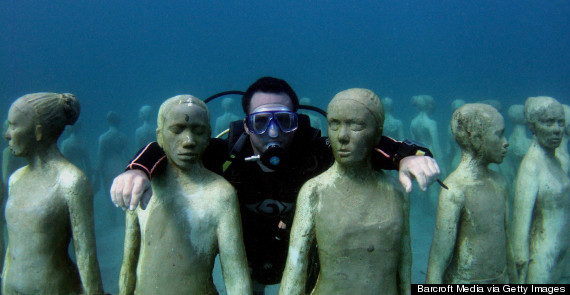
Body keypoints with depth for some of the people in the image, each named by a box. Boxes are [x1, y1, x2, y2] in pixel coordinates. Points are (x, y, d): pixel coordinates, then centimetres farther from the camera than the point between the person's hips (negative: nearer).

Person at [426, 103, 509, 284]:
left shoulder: (499, 182, 3)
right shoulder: (455, 190, -21)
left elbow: (506, 235, 13)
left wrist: (508, 278, 16)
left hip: (500, 278, 7)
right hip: (464, 282, -6)